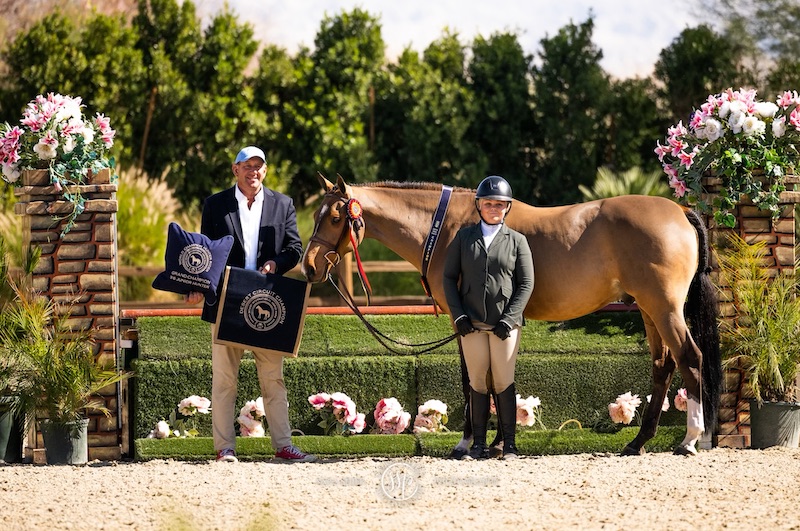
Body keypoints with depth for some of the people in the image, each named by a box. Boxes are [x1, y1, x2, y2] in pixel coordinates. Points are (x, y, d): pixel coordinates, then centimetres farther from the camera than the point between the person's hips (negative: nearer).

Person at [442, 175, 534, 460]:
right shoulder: (464, 237, 7)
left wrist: (509, 319, -11)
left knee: (504, 382, 0)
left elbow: (526, 284, -1)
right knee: (477, 383, 6)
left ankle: (509, 444, 7)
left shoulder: (517, 241, 3)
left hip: (505, 325, -2)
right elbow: (450, 277, 6)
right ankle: (479, 444, 11)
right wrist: (458, 315, -5)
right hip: (471, 324, 2)